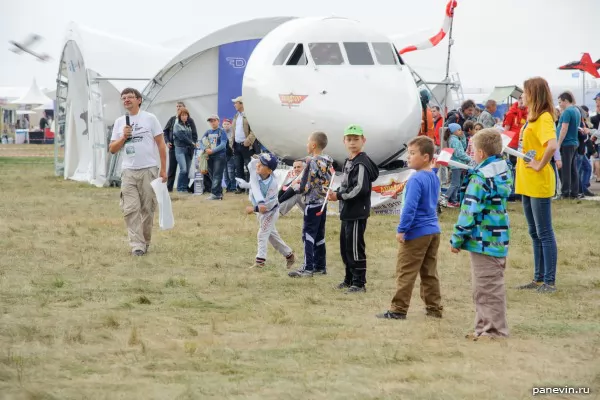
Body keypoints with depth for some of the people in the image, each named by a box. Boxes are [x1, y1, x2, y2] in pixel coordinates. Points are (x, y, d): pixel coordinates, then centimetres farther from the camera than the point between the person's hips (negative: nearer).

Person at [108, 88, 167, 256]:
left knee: (148, 209, 2)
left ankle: (145, 242, 15)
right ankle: (137, 244, -9)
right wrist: (123, 138, -9)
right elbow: (112, 149, 11)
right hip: (128, 172, 2)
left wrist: (163, 169, -3)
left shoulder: (149, 118, 2)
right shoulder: (119, 122, 11)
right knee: (130, 209, -8)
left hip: (149, 170, -2)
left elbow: (161, 144, 2)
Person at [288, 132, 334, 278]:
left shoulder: (313, 163, -17)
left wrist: (295, 187, 2)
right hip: (323, 203, 8)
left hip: (312, 203, -8)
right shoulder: (327, 163, 7)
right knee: (319, 235, 13)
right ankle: (320, 266, 17)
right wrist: (302, 185, 13)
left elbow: (305, 187, -19)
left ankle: (308, 268, -7)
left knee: (308, 235, -5)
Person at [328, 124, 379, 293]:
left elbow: (361, 189, -24)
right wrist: (336, 193, 3)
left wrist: (339, 196, -17)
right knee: (345, 247, 18)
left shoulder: (361, 163, -16)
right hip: (347, 212, 10)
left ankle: (359, 283, 2)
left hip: (358, 213, -10)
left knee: (355, 247, -5)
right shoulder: (348, 162, 14)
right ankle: (350, 279, 30)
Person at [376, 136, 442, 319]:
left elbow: (409, 207, -22)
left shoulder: (416, 179, -19)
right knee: (429, 273, 13)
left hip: (416, 233, -8)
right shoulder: (434, 177, 8)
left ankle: (399, 309, 1)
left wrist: (402, 229, -18)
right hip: (433, 231, 8)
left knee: (405, 273, -2)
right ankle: (434, 307, 15)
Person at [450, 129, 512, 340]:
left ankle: (495, 329, 2)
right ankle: (484, 327, 24)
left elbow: (469, 211, -19)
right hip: (500, 237, 9)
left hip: (483, 241, -9)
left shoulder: (481, 177, -19)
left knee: (486, 287, -1)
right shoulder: (505, 170, 7)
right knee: (492, 285, 16)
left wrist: (457, 239, -10)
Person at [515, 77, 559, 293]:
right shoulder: (532, 117, 12)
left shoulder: (544, 118, -16)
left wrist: (540, 165, -22)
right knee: (535, 233, 14)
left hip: (539, 184, -10)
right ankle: (538, 278, 20)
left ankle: (550, 281, -1)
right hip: (527, 183, 10)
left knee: (544, 233, -5)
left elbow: (552, 145, -32)